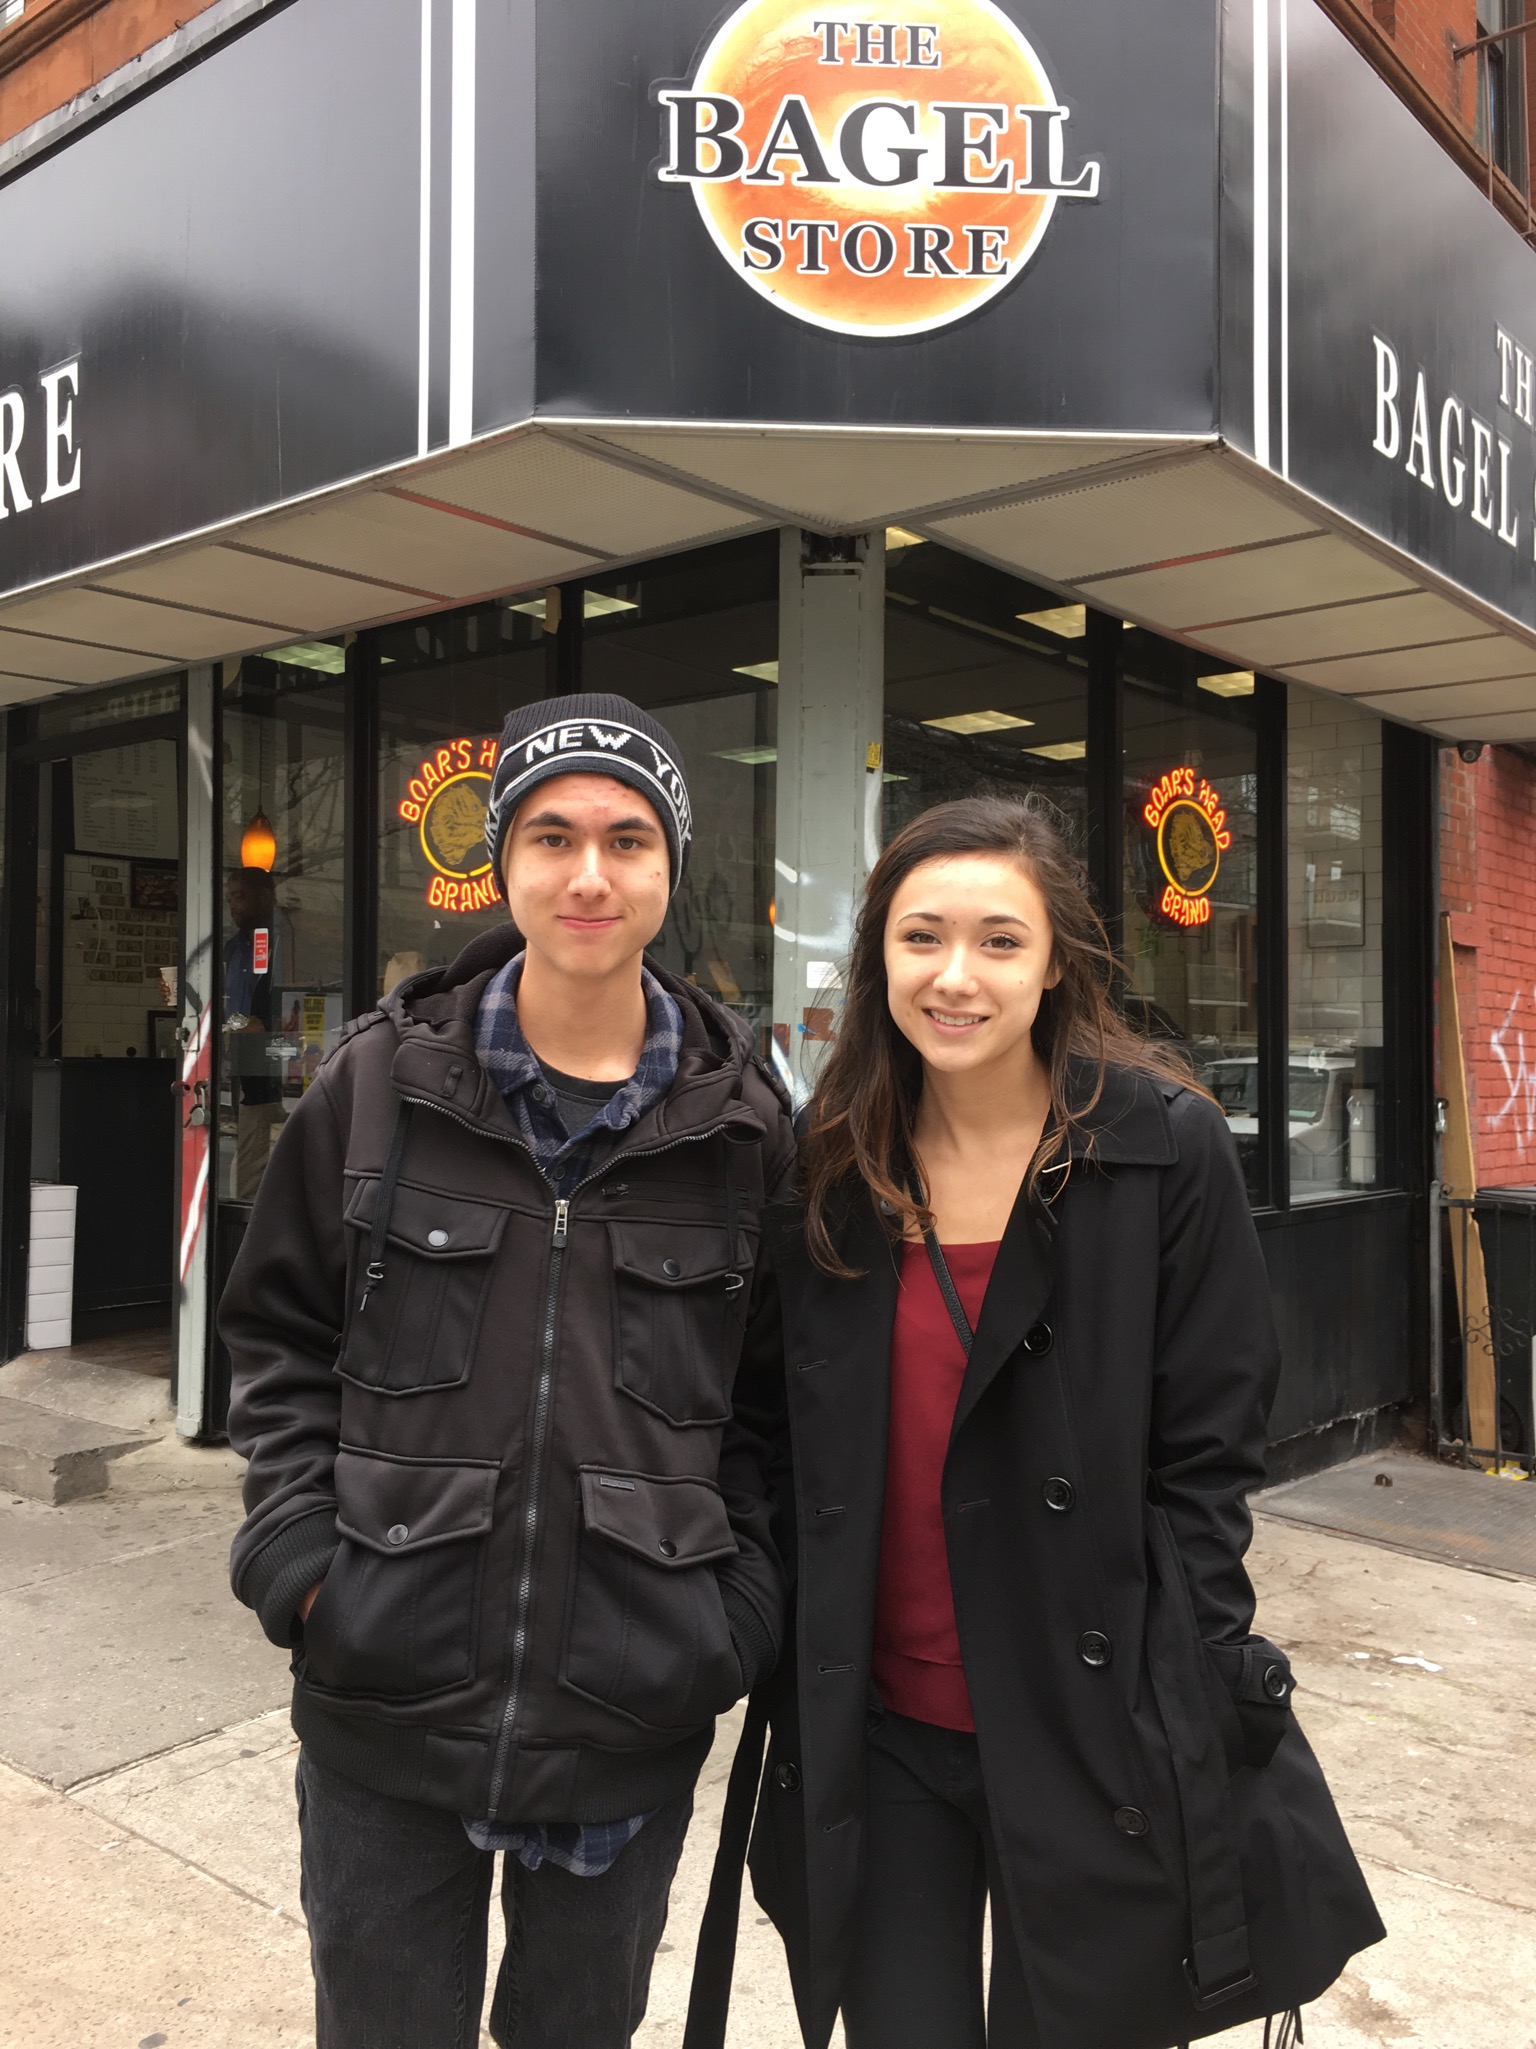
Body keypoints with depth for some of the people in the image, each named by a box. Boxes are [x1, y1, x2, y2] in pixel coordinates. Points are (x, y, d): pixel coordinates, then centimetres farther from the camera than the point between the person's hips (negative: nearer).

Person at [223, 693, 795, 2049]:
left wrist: (740, 1608, -6)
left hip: (632, 1726, 0)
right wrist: (299, 1559, -6)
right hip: (385, 1700, 0)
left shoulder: (742, 1121, -4)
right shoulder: (381, 1082, -4)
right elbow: (280, 1338, 4)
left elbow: (773, 1393, 3)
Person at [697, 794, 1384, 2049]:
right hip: (877, 1728, 3)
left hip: (1092, 1729, -2)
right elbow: (803, 1457, 7)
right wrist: (797, 1684, 4)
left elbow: (1205, 1456, -8)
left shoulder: (1166, 1148, -9)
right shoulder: (832, 1168, 1)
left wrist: (1184, 1720, -10)